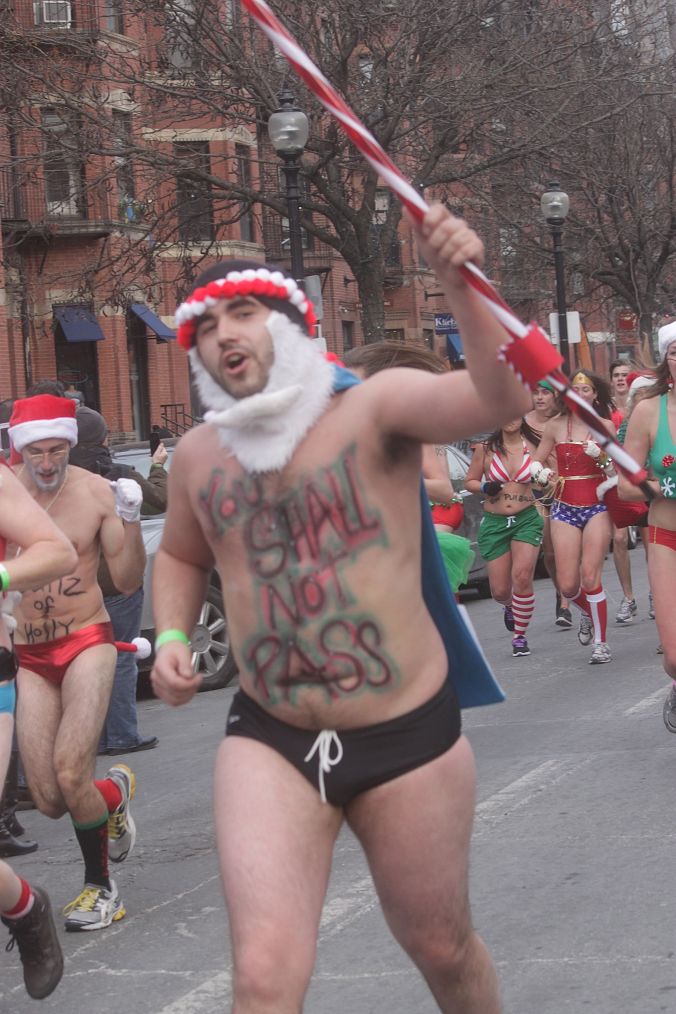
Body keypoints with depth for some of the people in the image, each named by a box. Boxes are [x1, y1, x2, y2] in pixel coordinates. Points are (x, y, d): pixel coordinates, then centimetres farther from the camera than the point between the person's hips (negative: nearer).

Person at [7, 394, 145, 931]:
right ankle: (114, 791, 35)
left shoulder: (95, 493, -7)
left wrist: (130, 521, -19)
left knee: (70, 773, -19)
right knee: (49, 801, -1)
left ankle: (101, 887, 3)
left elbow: (127, 582, -3)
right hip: (28, 655, 2)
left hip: (87, 643, -2)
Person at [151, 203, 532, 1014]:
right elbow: (180, 556, 27)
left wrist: (459, 284, -42)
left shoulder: (373, 406, -8)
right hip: (269, 742, 2)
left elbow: (499, 398, -26)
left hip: (407, 733, -2)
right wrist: (172, 637, 7)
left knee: (443, 948, 15)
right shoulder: (198, 455, 7)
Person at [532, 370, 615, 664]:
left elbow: (617, 472, 0)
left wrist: (600, 457, -19)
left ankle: (601, 642, 1)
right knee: (568, 585, -2)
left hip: (597, 507, -2)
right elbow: (536, 462, 12)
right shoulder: (556, 425, 3)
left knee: (590, 578, -13)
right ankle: (588, 613, 32)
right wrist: (541, 473, -11)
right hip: (565, 509, 2)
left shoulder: (605, 426, 0)